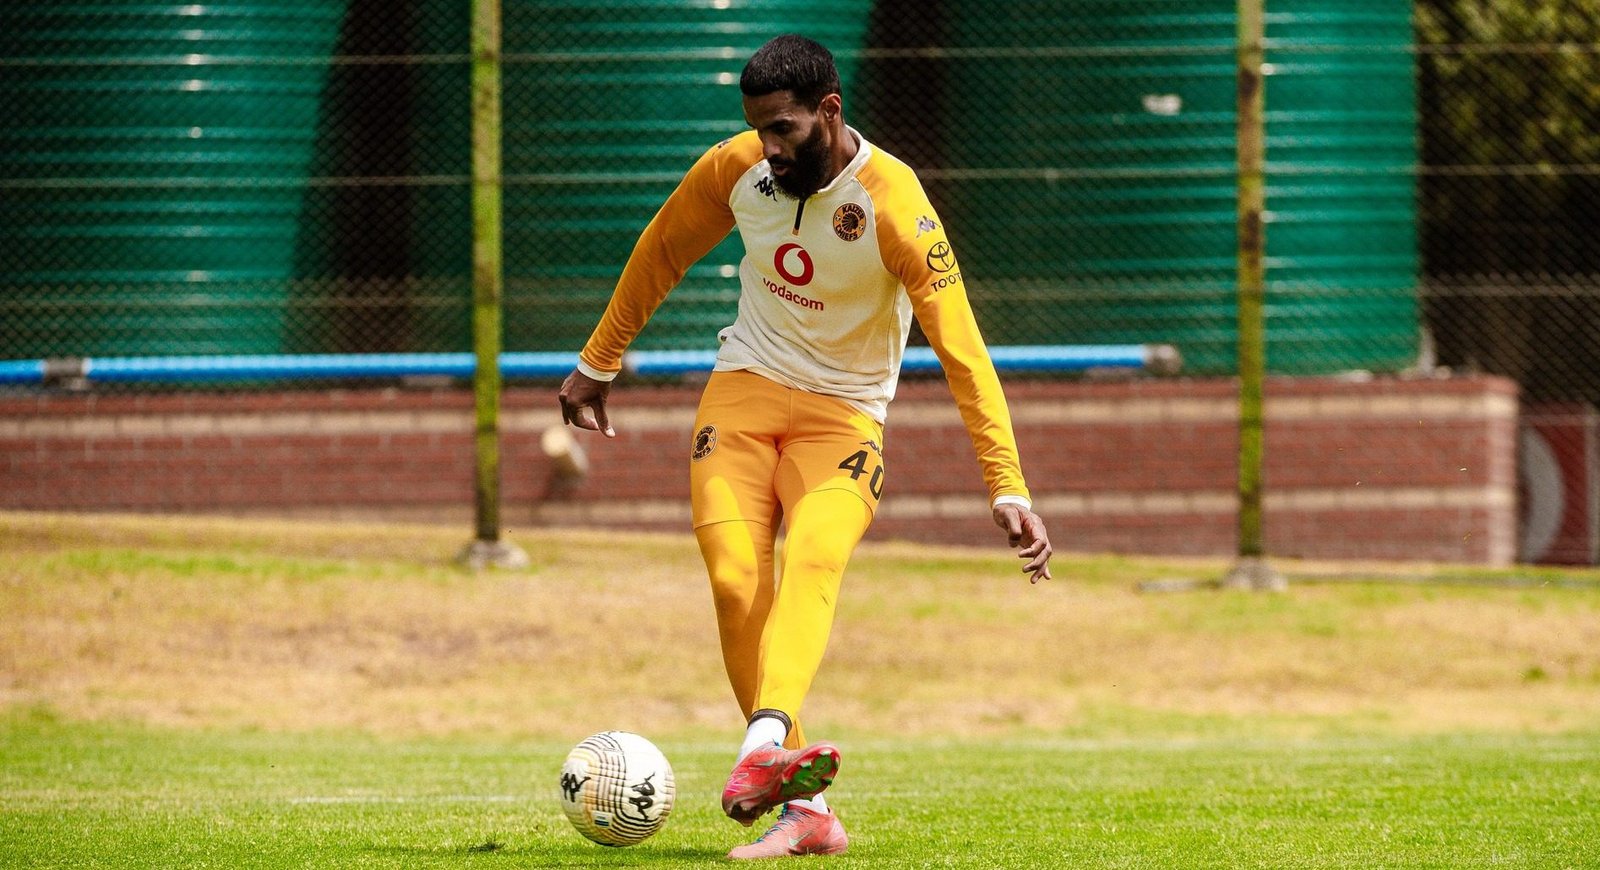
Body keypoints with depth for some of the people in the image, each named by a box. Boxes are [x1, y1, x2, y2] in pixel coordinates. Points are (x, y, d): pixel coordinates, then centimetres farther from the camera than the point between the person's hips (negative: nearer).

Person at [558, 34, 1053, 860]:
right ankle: (804, 808, -17)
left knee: (813, 554, -33)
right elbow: (660, 252, 15)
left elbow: (960, 349, -22)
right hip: (744, 387, 3)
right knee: (736, 581, -19)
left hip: (843, 412, -3)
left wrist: (1008, 489, -27)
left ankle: (767, 744, -54)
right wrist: (597, 364, 22)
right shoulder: (734, 169, -6)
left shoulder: (893, 204, -19)